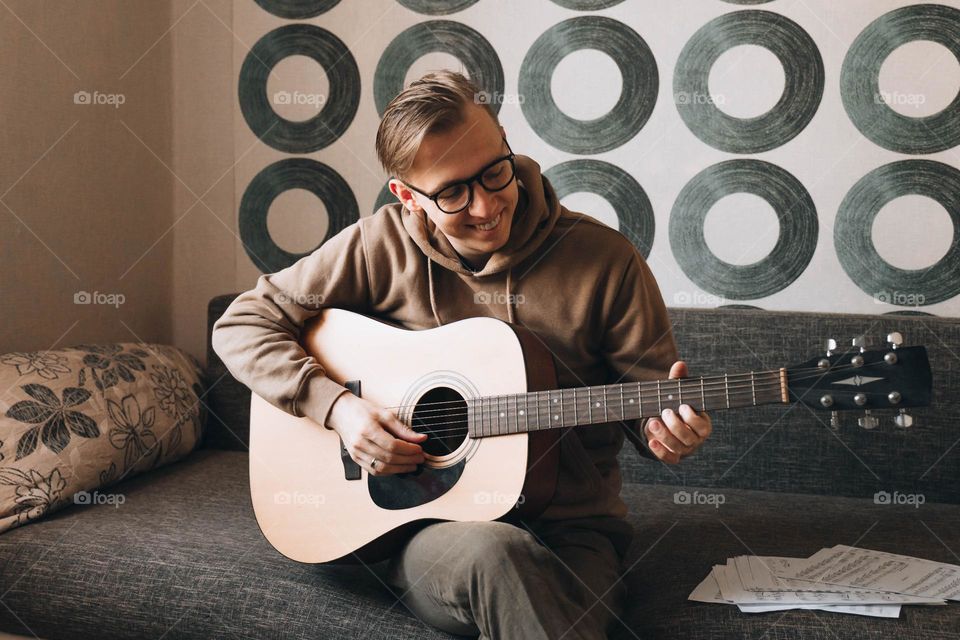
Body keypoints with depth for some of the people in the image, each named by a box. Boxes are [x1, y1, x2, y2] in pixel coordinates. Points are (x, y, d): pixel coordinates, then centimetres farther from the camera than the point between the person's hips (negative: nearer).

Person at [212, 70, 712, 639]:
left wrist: (666, 431, -19)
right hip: (422, 523, 1)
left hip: (570, 531, 0)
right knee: (495, 553, -36)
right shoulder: (383, 246, -1)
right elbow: (242, 324, 3)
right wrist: (335, 405, -11)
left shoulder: (605, 259, -2)